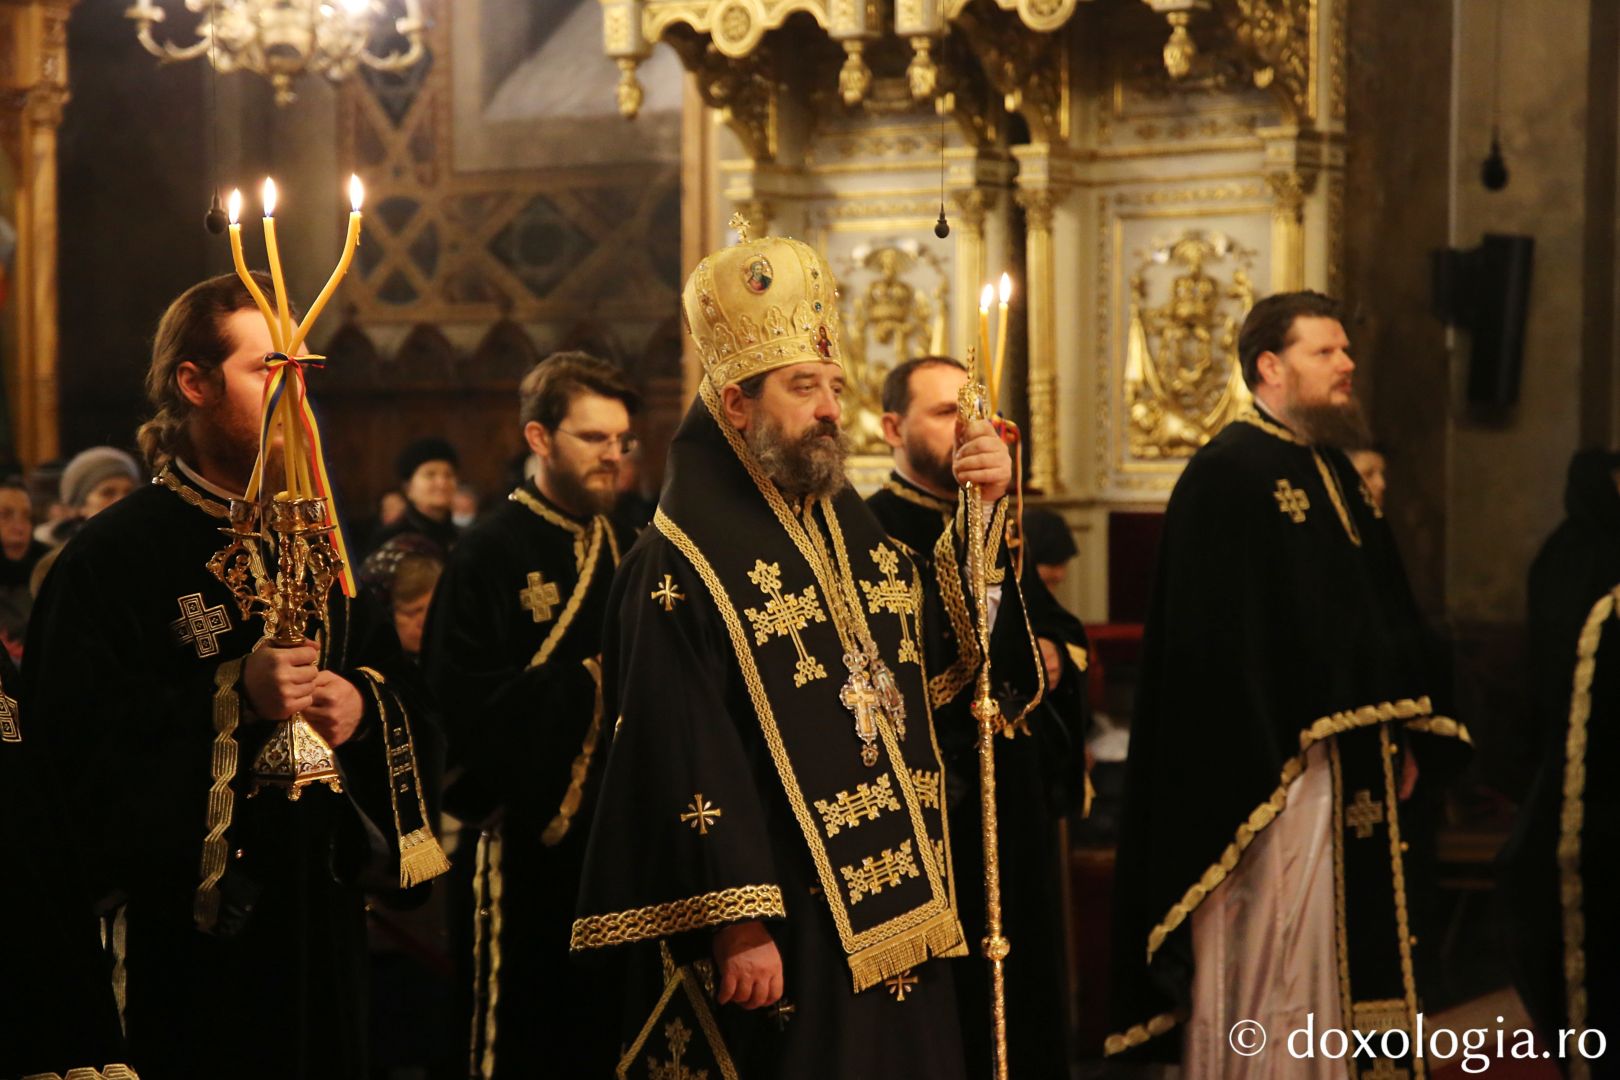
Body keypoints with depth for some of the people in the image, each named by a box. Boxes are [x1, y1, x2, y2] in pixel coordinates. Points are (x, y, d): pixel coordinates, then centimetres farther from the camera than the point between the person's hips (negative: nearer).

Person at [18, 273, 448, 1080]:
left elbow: (395, 677, 18)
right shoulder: (116, 553, -9)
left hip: (321, 899, 6)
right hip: (189, 915, -6)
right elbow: (69, 732, -17)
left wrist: (364, 703, -6)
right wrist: (235, 698, -23)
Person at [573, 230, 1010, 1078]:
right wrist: (737, 922, -22)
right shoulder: (684, 564, -12)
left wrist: (980, 511, 8)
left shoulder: (850, 523, 12)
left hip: (896, 914, 8)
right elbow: (684, 762, -17)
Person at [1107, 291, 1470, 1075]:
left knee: (1349, 949, 13)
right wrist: (1267, 759, -22)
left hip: (1355, 768, 9)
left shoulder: (1335, 472, 16)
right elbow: (1215, 631, -18)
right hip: (1275, 766, -9)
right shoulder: (1226, 474, -12)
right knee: (1276, 960, -4)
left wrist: (1407, 735, 13)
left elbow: (1386, 612, 20)